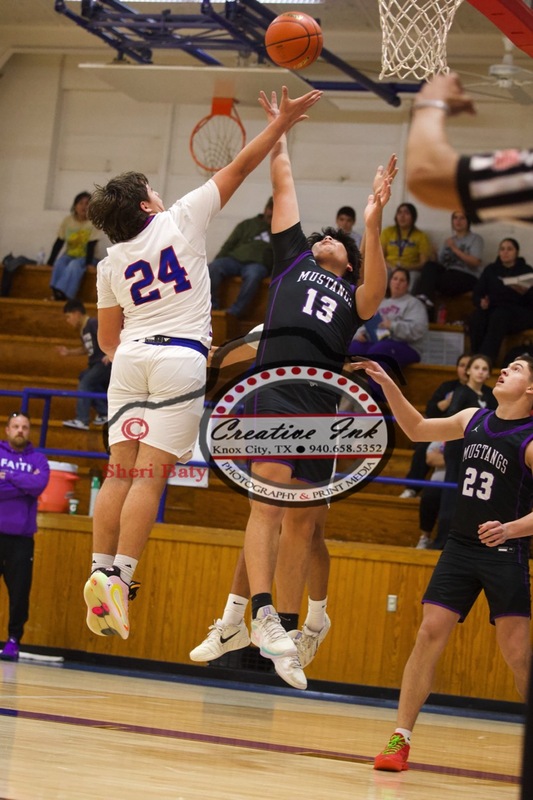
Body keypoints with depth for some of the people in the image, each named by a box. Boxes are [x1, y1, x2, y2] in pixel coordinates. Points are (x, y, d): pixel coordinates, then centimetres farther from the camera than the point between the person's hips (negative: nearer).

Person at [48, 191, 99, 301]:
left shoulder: (93, 223, -11)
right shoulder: (68, 221, -3)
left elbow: (91, 246, -14)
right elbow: (59, 243, -1)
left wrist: (88, 264, -23)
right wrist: (50, 262, -6)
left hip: (83, 258, -3)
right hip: (69, 255, 3)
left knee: (74, 265, -34)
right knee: (59, 263, -29)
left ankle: (61, 294, -42)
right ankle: (55, 293, -37)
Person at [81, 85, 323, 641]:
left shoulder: (111, 262, 12)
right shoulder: (182, 220, 2)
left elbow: (107, 339, 16)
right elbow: (239, 167, 5)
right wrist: (281, 122, 11)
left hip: (130, 359, 4)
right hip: (180, 359, -4)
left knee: (120, 472, 5)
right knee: (149, 474, -9)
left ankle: (101, 573, -2)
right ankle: (118, 578, -17)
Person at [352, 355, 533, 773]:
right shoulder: (474, 420, 8)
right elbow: (417, 429, 22)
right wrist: (388, 386, 12)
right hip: (460, 546, 5)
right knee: (430, 634, -3)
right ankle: (400, 739, 0)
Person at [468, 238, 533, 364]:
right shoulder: (491, 269, 21)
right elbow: (477, 293, 13)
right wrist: (481, 302, -11)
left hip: (519, 310, -3)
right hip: (492, 308, 3)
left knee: (499, 316, -39)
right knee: (476, 319, -34)